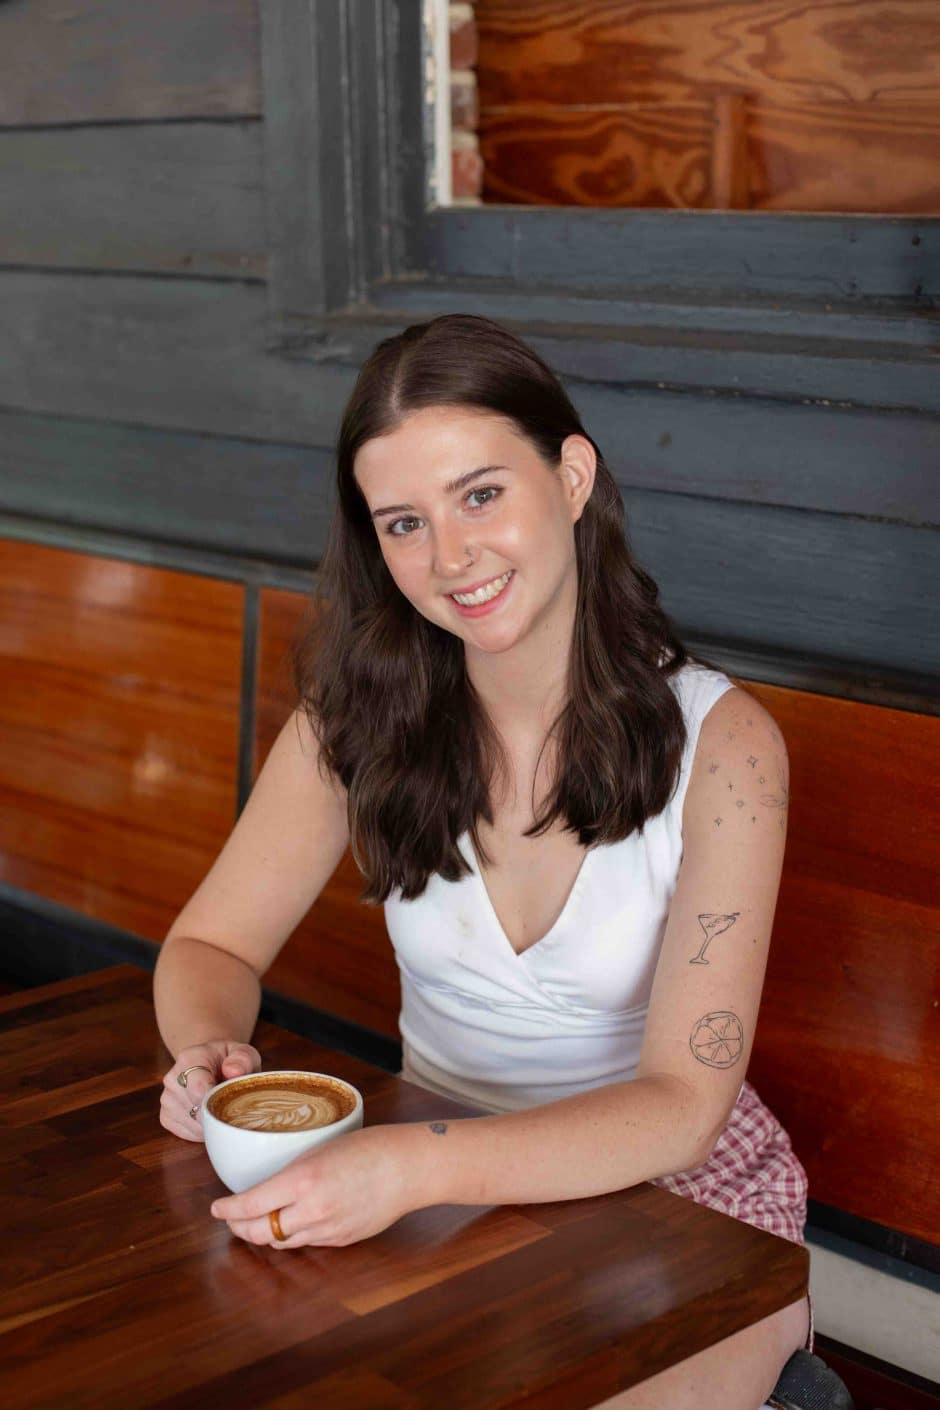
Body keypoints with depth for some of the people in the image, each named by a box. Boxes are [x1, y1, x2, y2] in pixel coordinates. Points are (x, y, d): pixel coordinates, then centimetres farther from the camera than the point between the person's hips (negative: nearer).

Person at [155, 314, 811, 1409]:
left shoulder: (718, 742, -18)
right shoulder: (355, 721, -8)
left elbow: (682, 1104, -21)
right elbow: (211, 946, 1)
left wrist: (416, 1165, -36)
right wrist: (208, 1054, -23)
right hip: (443, 1194, 3)